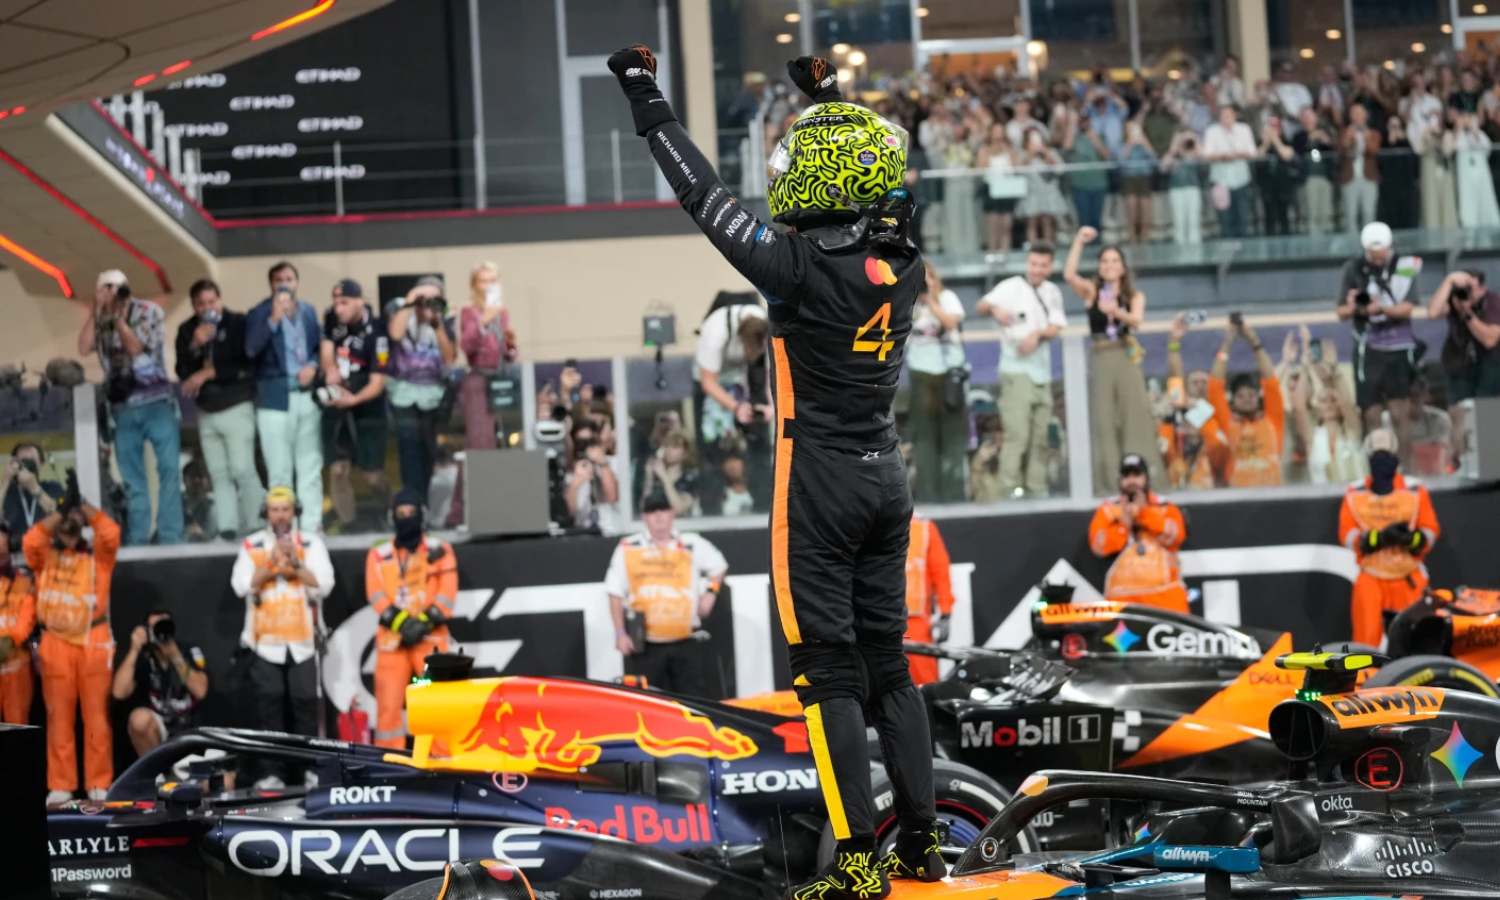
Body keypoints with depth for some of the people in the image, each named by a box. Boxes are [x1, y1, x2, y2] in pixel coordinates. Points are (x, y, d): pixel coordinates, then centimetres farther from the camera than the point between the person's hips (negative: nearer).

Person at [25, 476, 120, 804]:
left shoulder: (98, 555, 10)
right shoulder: (44, 556, 11)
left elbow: (111, 534, -9)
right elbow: (30, 541, -9)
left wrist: (81, 503, -6)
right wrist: (62, 507, -7)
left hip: (94, 641, -1)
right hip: (56, 643, 1)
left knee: (96, 714, -2)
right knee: (59, 716, 2)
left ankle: (99, 784, 1)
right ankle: (60, 786, 4)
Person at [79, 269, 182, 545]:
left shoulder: (149, 312, -1)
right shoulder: (101, 320, 8)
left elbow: (136, 348, -11)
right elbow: (84, 347, -8)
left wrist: (118, 317, -8)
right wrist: (96, 312, -9)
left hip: (157, 403, -3)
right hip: (122, 408, 3)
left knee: (168, 468, -9)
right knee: (132, 477, 5)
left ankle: (170, 538, -9)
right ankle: (137, 541, 8)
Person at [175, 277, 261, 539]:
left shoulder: (238, 324, -7)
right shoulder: (187, 330, 7)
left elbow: (246, 367, -11)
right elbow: (182, 371, 3)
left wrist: (209, 373, -11)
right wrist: (195, 346, -14)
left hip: (236, 408, -4)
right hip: (206, 412, 4)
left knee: (242, 470, -8)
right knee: (219, 474, 2)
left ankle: (250, 527, 1)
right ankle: (226, 528, 3)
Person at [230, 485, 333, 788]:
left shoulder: (312, 544, 8)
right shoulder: (251, 546, 8)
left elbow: (324, 584, -4)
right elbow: (241, 585, -5)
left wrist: (297, 565, -20)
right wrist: (271, 564, -18)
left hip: (302, 641, 0)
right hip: (265, 642, 0)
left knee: (305, 703, -3)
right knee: (268, 706, -4)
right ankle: (272, 772, -2)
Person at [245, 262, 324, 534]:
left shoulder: (308, 312, 10)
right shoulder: (259, 314, -4)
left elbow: (319, 346, 18)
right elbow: (251, 349, -18)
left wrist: (313, 366, -3)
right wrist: (274, 319, -27)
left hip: (307, 395, 4)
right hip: (275, 397, -4)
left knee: (311, 467, 8)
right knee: (279, 470, -2)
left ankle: (311, 525, 14)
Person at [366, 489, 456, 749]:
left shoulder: (439, 550, 11)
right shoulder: (378, 555, 12)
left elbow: (447, 593, 1)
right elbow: (376, 594, 0)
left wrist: (425, 621, -13)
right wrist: (400, 621, -15)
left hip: (430, 637, -1)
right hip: (391, 638, 1)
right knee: (388, 702, -3)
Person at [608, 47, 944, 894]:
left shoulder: (803, 265, -19)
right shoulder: (903, 262, 0)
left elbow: (706, 197, -10)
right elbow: (864, 186, 21)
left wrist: (648, 101, 1)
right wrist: (830, 97, 33)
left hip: (820, 487, -7)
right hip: (887, 479, 7)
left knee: (830, 673, -2)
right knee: (887, 660, 14)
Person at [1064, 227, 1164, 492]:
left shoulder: (1135, 296, 10)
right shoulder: (1091, 291, 10)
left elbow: (1136, 321, -9)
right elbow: (1069, 275, -8)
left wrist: (1117, 312, -29)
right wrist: (1078, 242, -10)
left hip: (1127, 358, 0)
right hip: (1101, 359, 0)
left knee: (1136, 412, -7)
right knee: (1103, 418, -3)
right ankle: (1108, 477, -2)